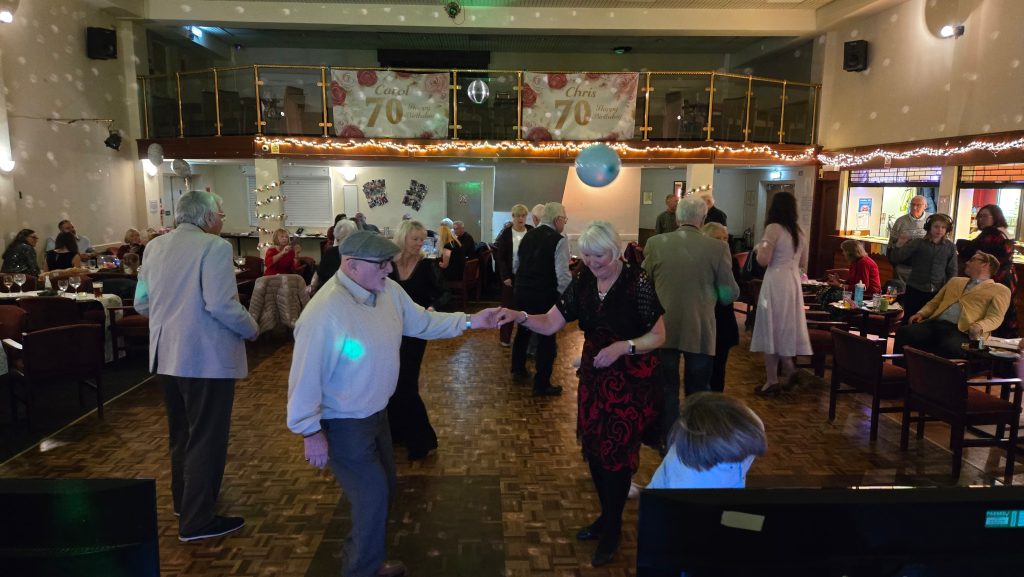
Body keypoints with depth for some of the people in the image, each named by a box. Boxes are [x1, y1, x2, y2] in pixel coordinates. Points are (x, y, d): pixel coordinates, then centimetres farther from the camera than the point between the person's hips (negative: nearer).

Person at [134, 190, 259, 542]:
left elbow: (141, 303, 12)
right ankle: (197, 521, 9)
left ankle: (183, 502, 38)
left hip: (167, 354, 8)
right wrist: (251, 329, -9)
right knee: (206, 438, 2)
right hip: (206, 356, -8)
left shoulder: (155, 246, 8)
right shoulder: (214, 247, -16)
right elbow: (220, 305, -24)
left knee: (181, 432, 22)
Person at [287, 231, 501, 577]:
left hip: (377, 413, 9)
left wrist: (469, 321, 0)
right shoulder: (324, 313, -30)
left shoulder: (389, 290, -6)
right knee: (373, 496, -1)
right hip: (343, 424, -8)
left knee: (383, 488, 21)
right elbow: (306, 376, -25)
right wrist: (310, 432, -20)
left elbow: (421, 322, 7)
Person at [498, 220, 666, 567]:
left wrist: (623, 346, -27)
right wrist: (520, 316, -22)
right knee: (594, 449, 14)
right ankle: (607, 515, 36)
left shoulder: (637, 282, -17)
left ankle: (613, 529, 25)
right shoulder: (583, 282, -1)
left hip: (630, 381, -5)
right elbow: (549, 324, -4)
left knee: (616, 453, 5)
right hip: (594, 376, 5)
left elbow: (658, 336, -12)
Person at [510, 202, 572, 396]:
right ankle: (542, 385, 11)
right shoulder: (559, 240, -14)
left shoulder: (528, 236, 6)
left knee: (523, 331, 25)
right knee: (547, 338, 5)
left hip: (521, 291, 7)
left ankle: (518, 370, 40)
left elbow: (516, 264, 15)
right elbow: (563, 275, -20)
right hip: (544, 296, -7)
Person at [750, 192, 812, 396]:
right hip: (793, 282, 7)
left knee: (772, 330, 1)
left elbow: (763, 260, -14)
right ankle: (788, 369, 17)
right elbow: (803, 263, 18)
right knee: (786, 328, 16)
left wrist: (760, 247, 5)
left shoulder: (773, 228, -10)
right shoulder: (799, 231, 11)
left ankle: (772, 380, 6)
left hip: (776, 283, -7)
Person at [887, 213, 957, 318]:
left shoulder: (950, 247, 3)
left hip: (937, 293, 1)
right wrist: (899, 244, -22)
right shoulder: (918, 243, -3)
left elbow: (952, 271, 9)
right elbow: (895, 259, -6)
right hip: (915, 290, -1)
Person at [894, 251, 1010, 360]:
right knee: (903, 332, -27)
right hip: (934, 323, 5)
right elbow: (934, 303, 30)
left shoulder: (1000, 290, 17)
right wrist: (921, 313, 8)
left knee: (950, 348, -41)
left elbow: (995, 318, 1)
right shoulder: (955, 281, 33)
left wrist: (978, 327, -21)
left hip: (962, 331, -5)